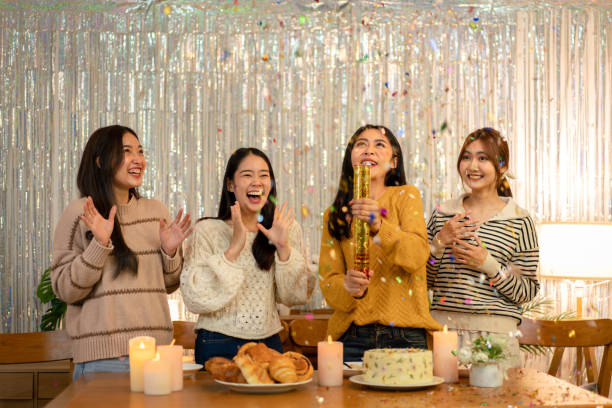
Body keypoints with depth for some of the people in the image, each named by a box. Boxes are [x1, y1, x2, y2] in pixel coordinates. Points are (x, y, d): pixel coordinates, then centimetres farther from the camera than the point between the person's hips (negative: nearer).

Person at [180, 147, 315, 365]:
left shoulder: (288, 228, 4)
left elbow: (295, 296, -1)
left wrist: (284, 248, -13)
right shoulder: (208, 230, -7)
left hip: (269, 343, 3)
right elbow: (195, 299, -16)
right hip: (219, 347, -3)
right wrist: (233, 249, -21)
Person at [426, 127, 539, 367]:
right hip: (442, 329, 2)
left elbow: (528, 292, -2)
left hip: (495, 335, -2)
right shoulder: (442, 214, 8)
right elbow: (424, 280, 10)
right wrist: (439, 242, -6)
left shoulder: (519, 221, 0)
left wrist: (489, 264, -15)